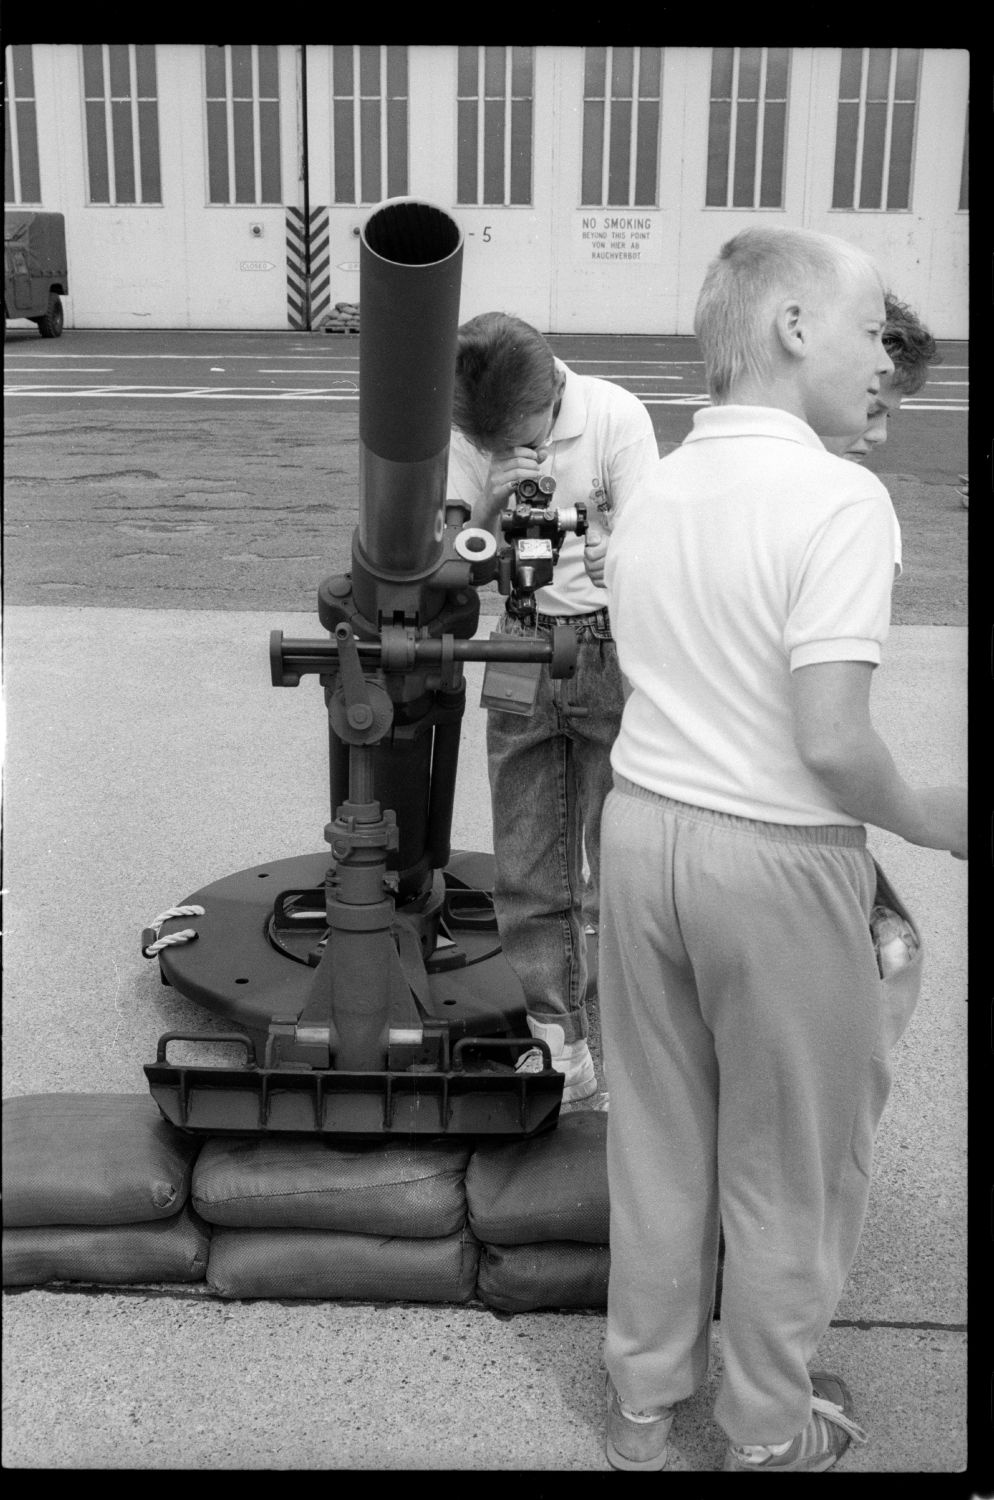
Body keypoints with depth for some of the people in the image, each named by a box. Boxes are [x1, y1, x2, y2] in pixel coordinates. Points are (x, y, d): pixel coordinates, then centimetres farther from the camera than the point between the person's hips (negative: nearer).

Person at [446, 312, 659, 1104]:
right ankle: (556, 1039, 18)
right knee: (528, 870, 6)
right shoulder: (472, 432, -4)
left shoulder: (616, 416, -13)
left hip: (612, 645, -3)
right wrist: (491, 505, -22)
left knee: (619, 859, -3)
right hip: (523, 646, 4)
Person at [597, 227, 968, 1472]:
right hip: (776, 856, -6)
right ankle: (767, 1431, 34)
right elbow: (831, 744, -23)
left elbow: (658, 681, 8)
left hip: (642, 822, 7)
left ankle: (641, 1401, 38)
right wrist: (928, 820, -6)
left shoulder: (649, 493, 4)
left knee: (657, 1133, 20)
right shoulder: (838, 497, -19)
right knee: (788, 1160, 14)